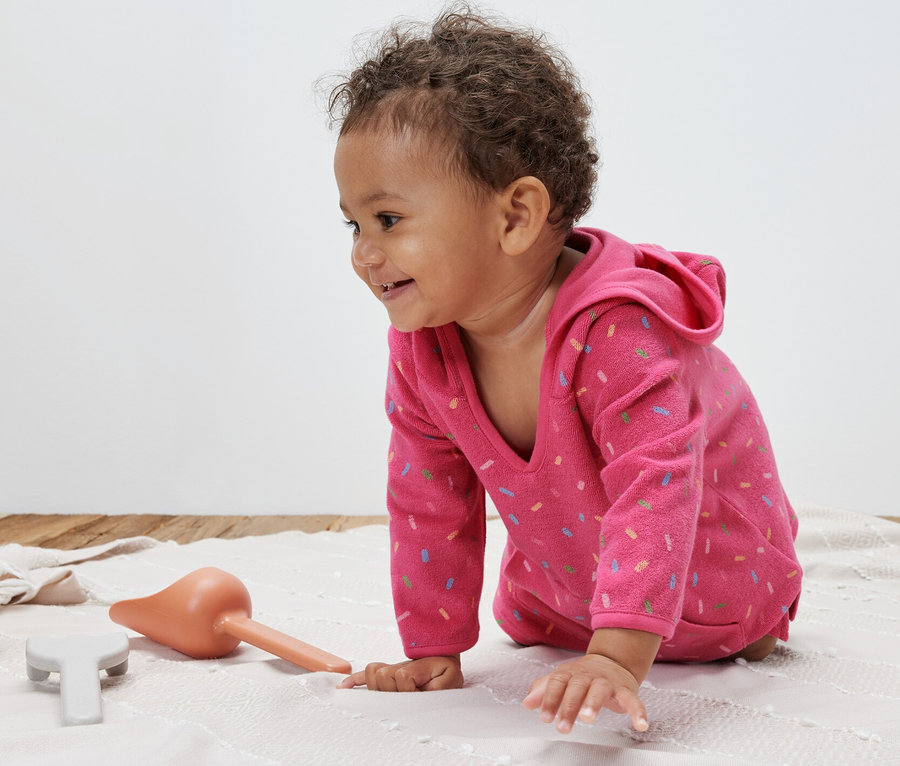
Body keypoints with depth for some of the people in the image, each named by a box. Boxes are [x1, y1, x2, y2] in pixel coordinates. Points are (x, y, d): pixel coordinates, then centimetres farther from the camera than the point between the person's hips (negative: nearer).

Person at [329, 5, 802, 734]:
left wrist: (618, 655, -57)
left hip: (703, 558, -5)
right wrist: (434, 650, -9)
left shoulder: (617, 330, -42)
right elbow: (429, 496, -10)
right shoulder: (420, 347, -21)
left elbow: (655, 489, -48)